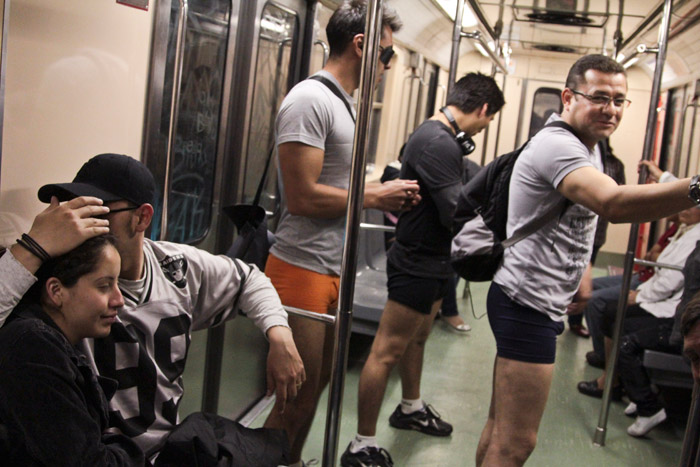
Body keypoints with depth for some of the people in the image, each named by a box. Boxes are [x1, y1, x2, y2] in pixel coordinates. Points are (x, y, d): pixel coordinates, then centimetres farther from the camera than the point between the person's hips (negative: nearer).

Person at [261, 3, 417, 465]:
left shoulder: (347, 104, 15)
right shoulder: (311, 99, -15)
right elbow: (302, 197, -22)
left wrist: (388, 192, 4)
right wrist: (376, 197, -12)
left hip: (335, 270, 10)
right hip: (303, 268, -10)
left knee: (318, 383, 20)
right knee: (297, 398, 0)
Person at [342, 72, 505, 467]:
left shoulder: (439, 135, 10)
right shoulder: (438, 144, -24)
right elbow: (456, 214, -24)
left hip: (432, 261, 11)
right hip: (418, 263, -11)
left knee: (417, 338, 25)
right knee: (388, 351, -3)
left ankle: (411, 408, 45)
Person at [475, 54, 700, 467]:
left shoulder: (588, 147, 16)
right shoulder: (558, 144, -19)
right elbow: (614, 203, -38)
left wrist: (580, 279, 17)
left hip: (544, 303, 11)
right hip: (527, 303, -11)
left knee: (502, 425, 19)